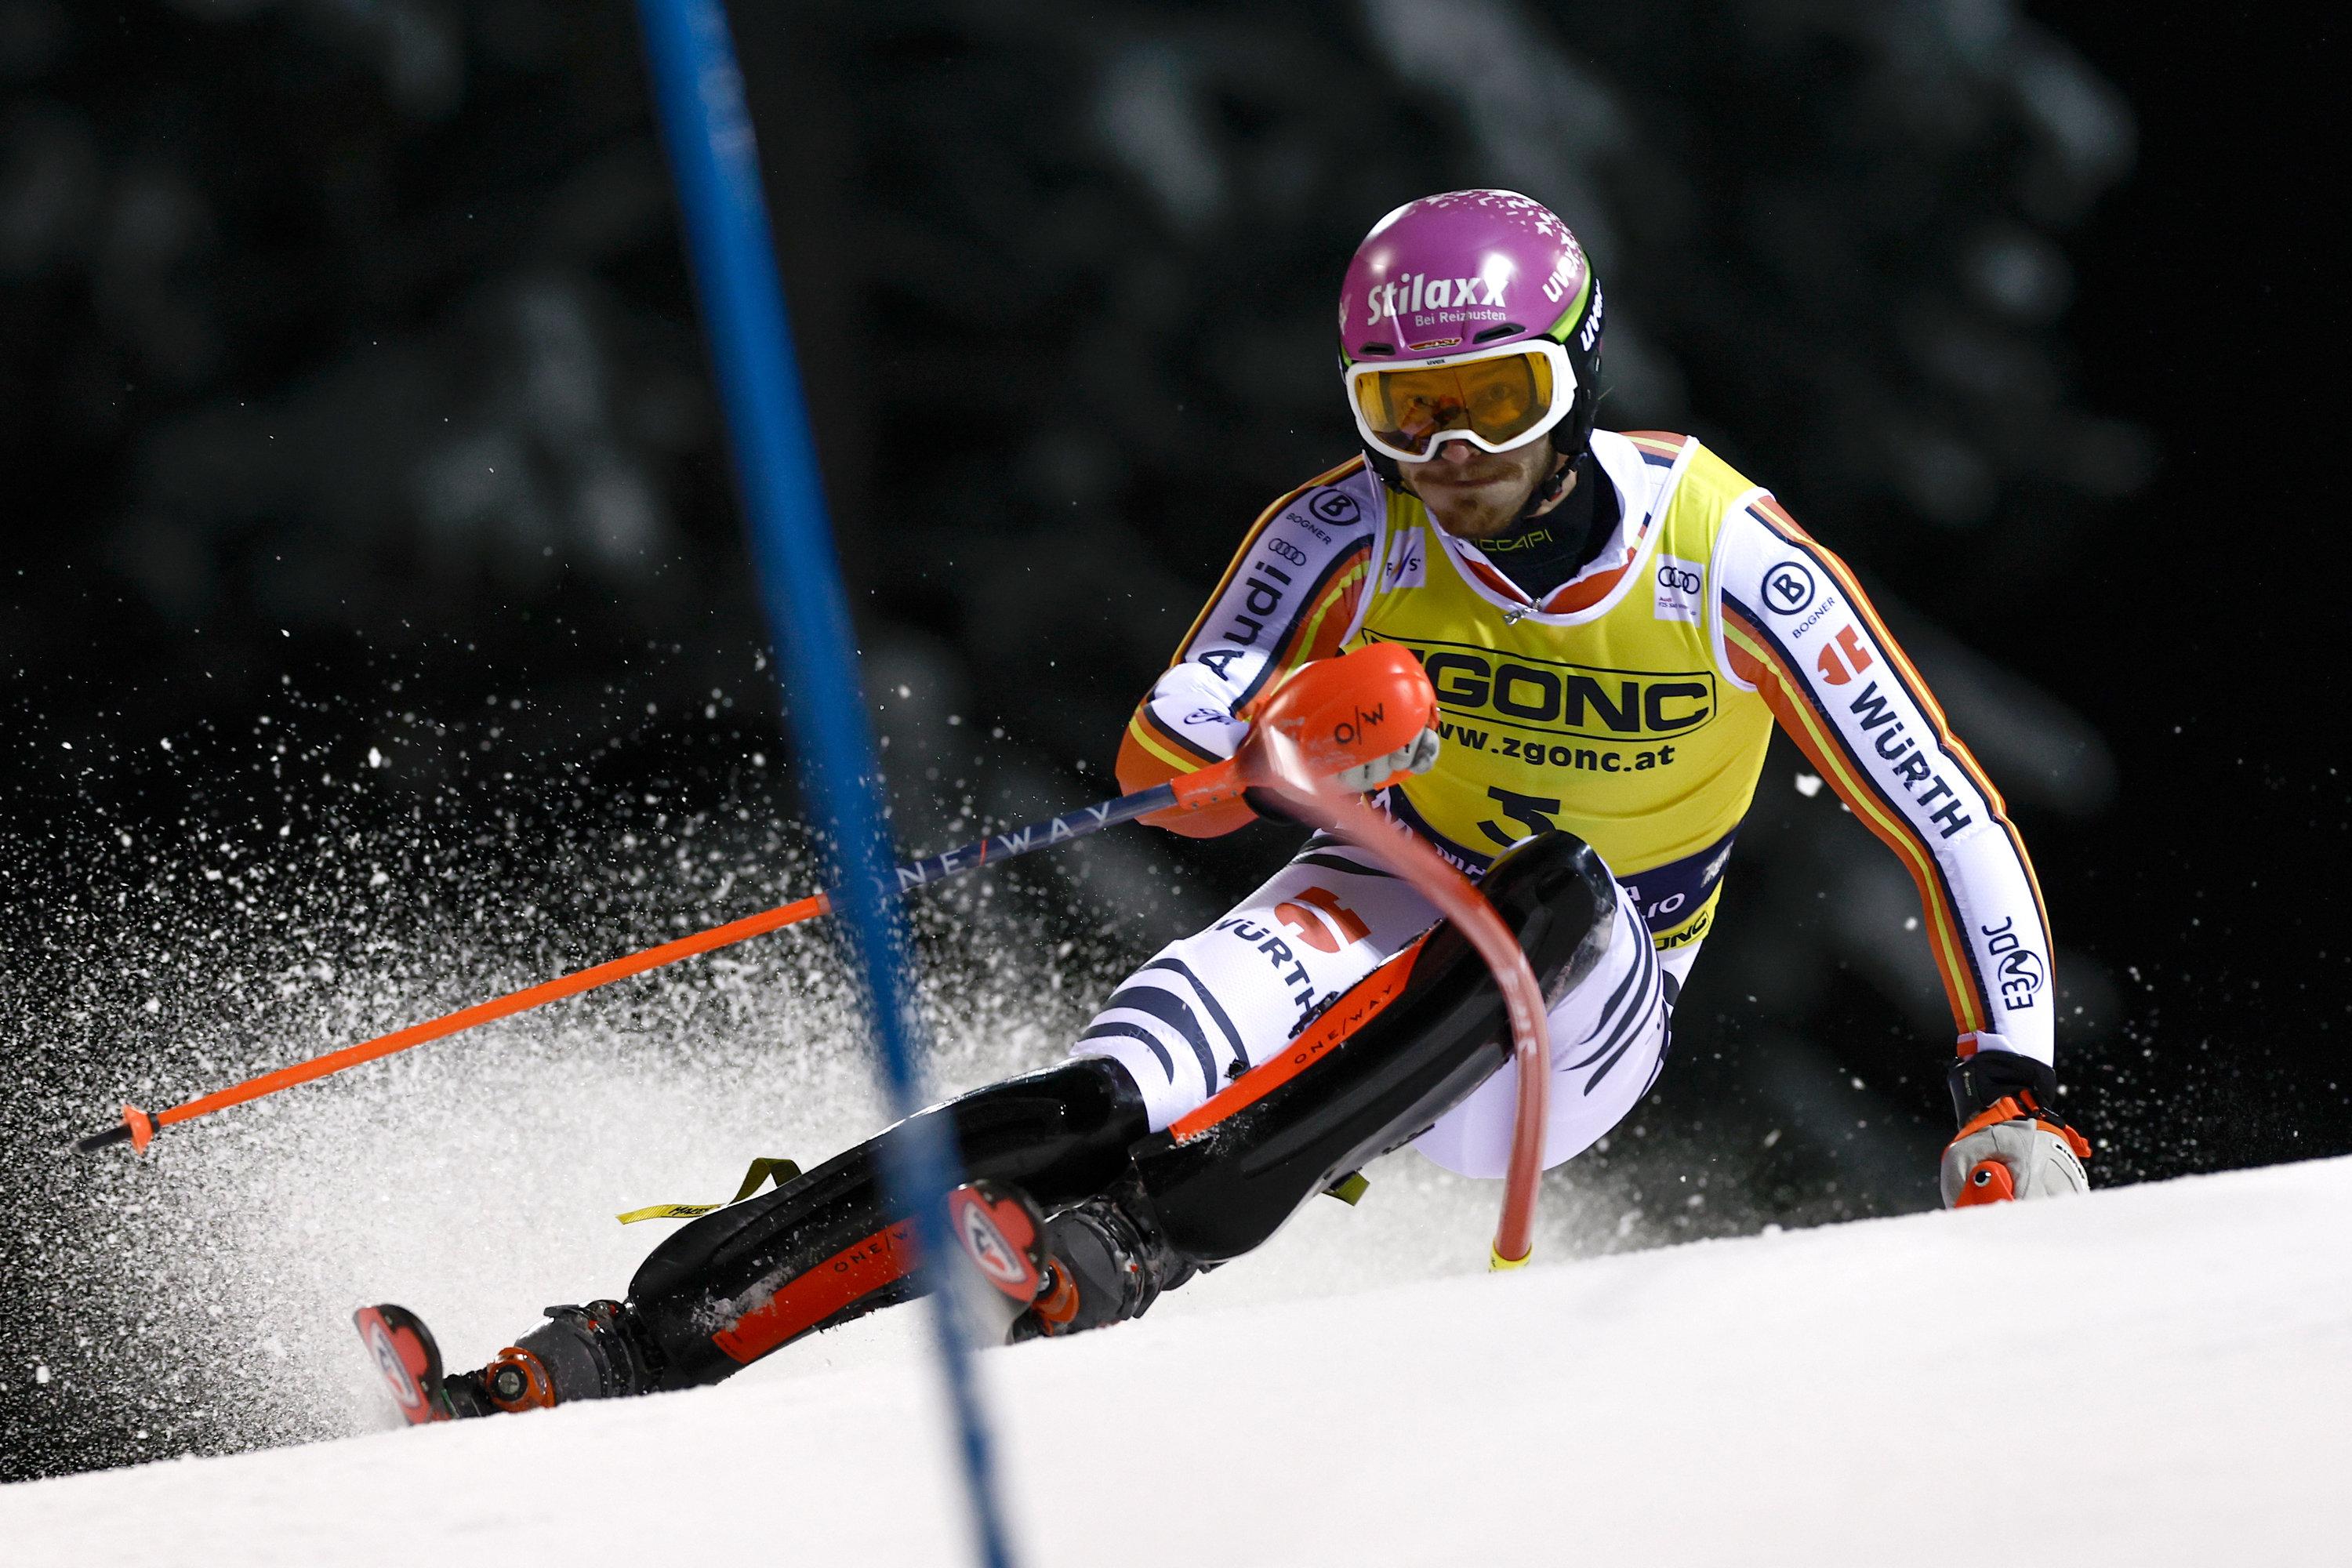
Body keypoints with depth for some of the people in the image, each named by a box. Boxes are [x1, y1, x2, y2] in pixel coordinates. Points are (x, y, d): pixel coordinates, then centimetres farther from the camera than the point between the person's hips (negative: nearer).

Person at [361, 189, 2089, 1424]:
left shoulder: (1738, 567, -18)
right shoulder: (1351, 533, -12)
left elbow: (1952, 824, -12)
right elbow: (1162, 766, -14)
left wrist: (2014, 1085, -20)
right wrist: (1283, 739, -37)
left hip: (1589, 1012, -1)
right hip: (1391, 913, 1)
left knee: (1551, 892, -37)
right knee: (1093, 1111, -26)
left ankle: (1131, 1250, -45)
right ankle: (629, 1349, -32)